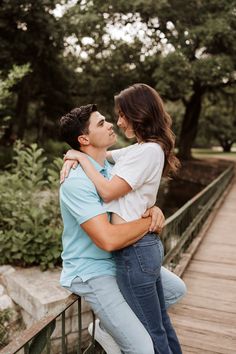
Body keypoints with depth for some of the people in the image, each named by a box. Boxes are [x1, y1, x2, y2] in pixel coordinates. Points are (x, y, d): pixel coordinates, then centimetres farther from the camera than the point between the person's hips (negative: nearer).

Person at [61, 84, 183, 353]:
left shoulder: (148, 150, -17)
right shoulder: (140, 149, 12)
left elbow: (108, 192, -20)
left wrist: (81, 158, -9)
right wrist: (73, 159, 0)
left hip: (135, 250, -9)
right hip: (148, 244, 9)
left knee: (150, 331, 10)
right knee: (160, 322, 24)